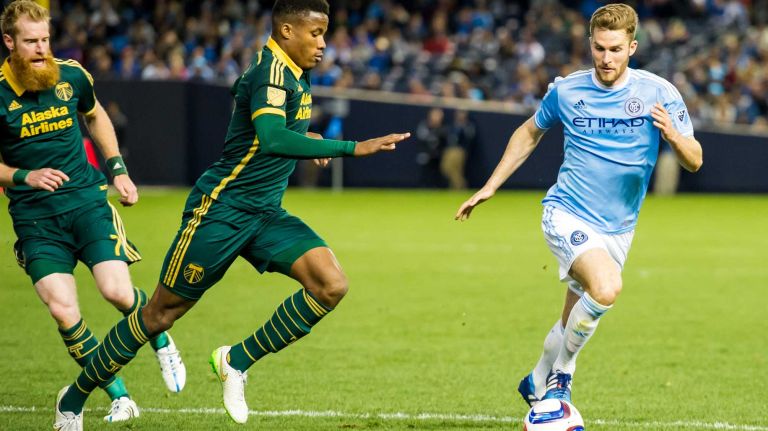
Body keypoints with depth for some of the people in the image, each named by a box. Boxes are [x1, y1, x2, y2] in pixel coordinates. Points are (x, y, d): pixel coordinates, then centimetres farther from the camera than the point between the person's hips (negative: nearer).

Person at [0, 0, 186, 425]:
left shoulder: (71, 75, 1)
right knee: (62, 309, -17)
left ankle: (162, 342, 19)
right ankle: (119, 397, -1)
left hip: (87, 202, 1)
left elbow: (95, 116, 23)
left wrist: (118, 170, 16)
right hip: (34, 217, -1)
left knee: (117, 291, -16)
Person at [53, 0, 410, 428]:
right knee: (161, 313, 0)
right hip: (221, 210, -8)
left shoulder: (294, 73, 9)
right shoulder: (271, 71, -19)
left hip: (265, 215, 8)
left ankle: (238, 361, 1)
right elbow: (272, 139, -37)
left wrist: (304, 139, 17)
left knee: (331, 285, -13)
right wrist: (351, 148, -38)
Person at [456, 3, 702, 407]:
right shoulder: (566, 90, -4)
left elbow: (694, 161, -6)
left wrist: (673, 136, -28)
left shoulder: (658, 92, -7)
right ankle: (561, 374, -8)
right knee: (606, 288, -29)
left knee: (575, 323, 11)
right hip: (567, 214, -3)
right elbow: (529, 133, 15)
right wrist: (489, 187, 13)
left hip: (618, 228, 3)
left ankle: (538, 384, 39)